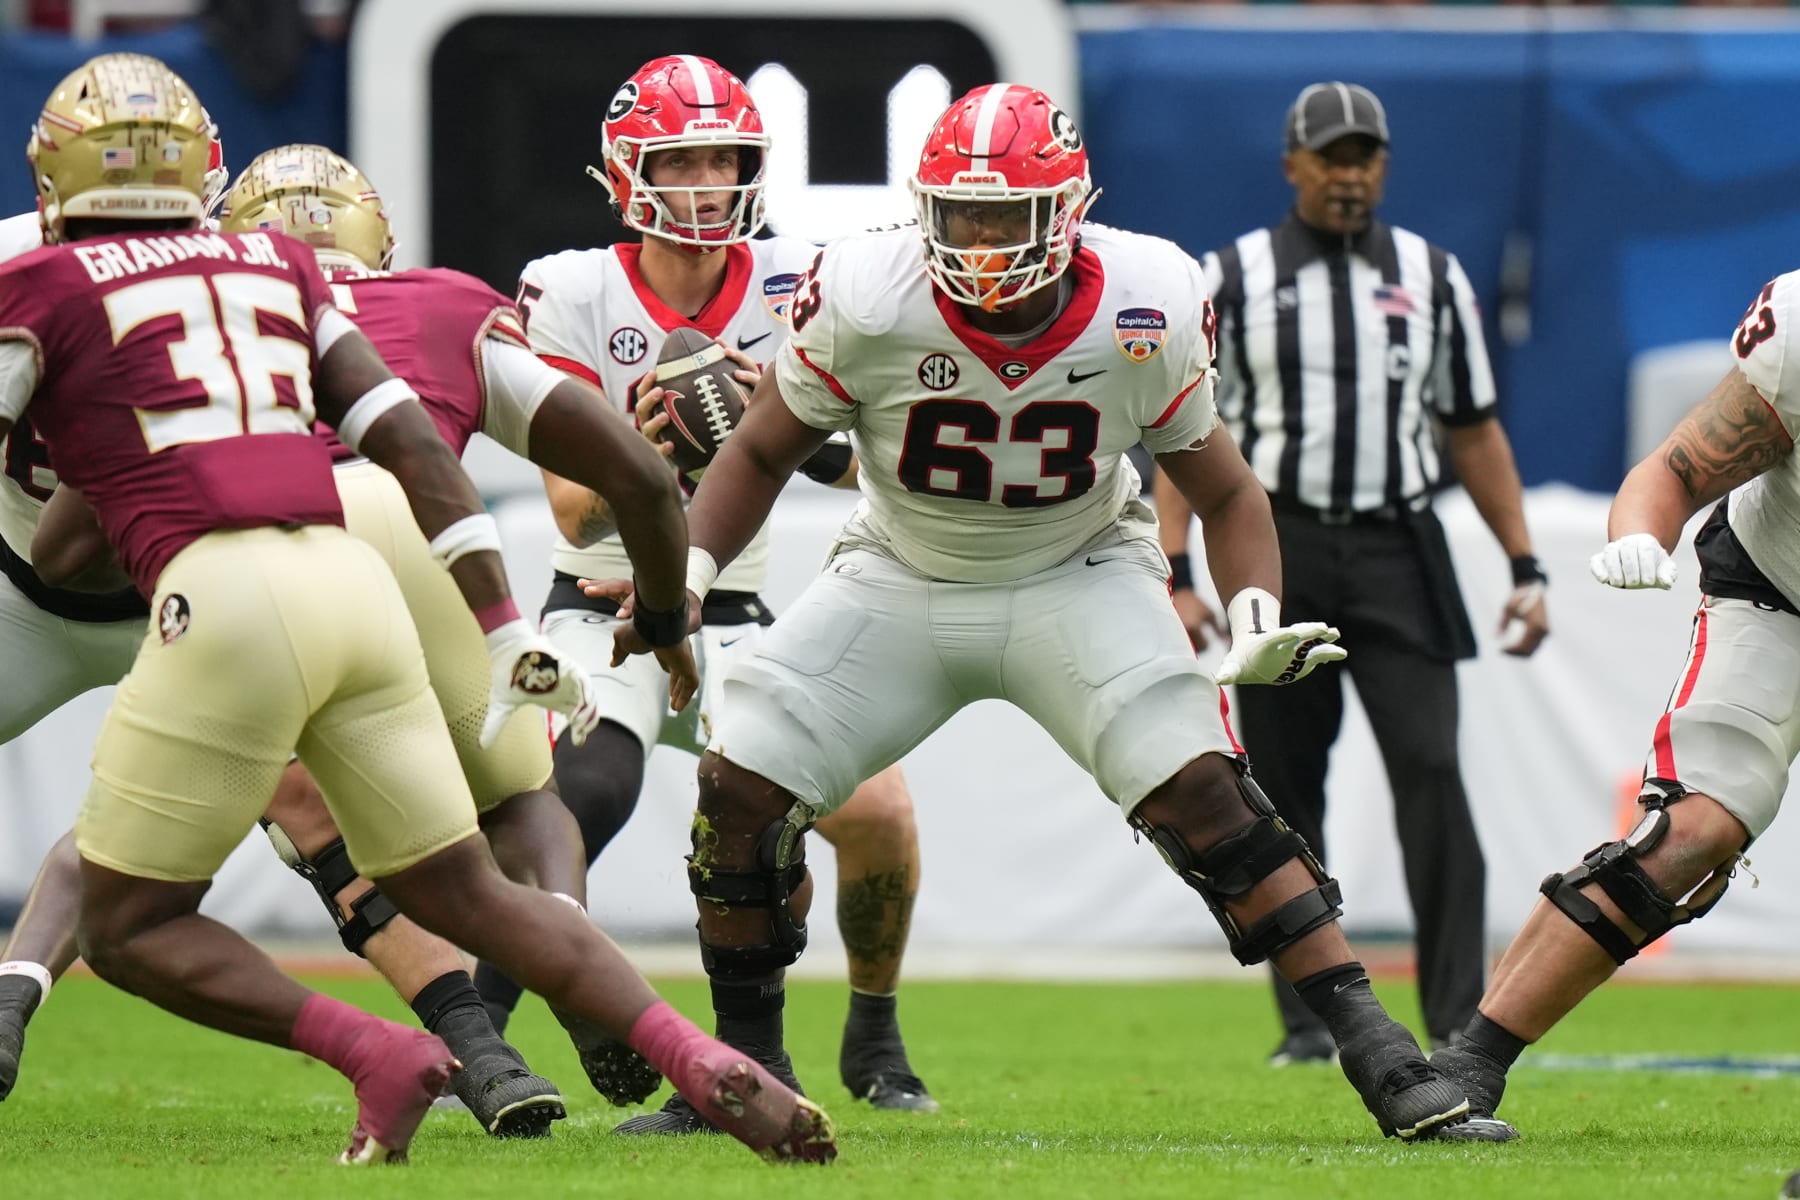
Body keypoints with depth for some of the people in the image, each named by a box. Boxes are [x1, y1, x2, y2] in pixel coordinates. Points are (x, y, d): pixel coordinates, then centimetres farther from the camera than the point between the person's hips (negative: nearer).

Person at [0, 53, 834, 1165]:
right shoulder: (274, 264, 23)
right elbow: (411, 439, 17)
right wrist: (508, 632, 17)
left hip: (224, 594, -5)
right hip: (355, 582, 5)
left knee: (130, 928, 7)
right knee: (469, 894, 14)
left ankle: (378, 1053, -9)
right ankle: (710, 1062, -3)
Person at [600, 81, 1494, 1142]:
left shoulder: (1142, 316, -21)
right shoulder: (864, 302, -23)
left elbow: (1222, 490, -5)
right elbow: (763, 454, -5)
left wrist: (1258, 621, -22)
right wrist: (688, 569, -20)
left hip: (1078, 578, -2)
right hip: (901, 580, 2)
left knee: (1202, 793, -21)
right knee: (740, 786, -10)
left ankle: (1381, 1057, -17)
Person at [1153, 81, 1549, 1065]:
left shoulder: (1432, 276, 11)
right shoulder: (1230, 279, 5)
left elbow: (1475, 430, 14)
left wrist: (1524, 568, 7)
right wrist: (1175, 576, -7)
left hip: (1397, 551, 1)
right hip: (1279, 550, 0)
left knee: (1430, 771, -11)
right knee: (1284, 790, 1)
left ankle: (1457, 1017, -12)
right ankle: (1308, 1018, 10)